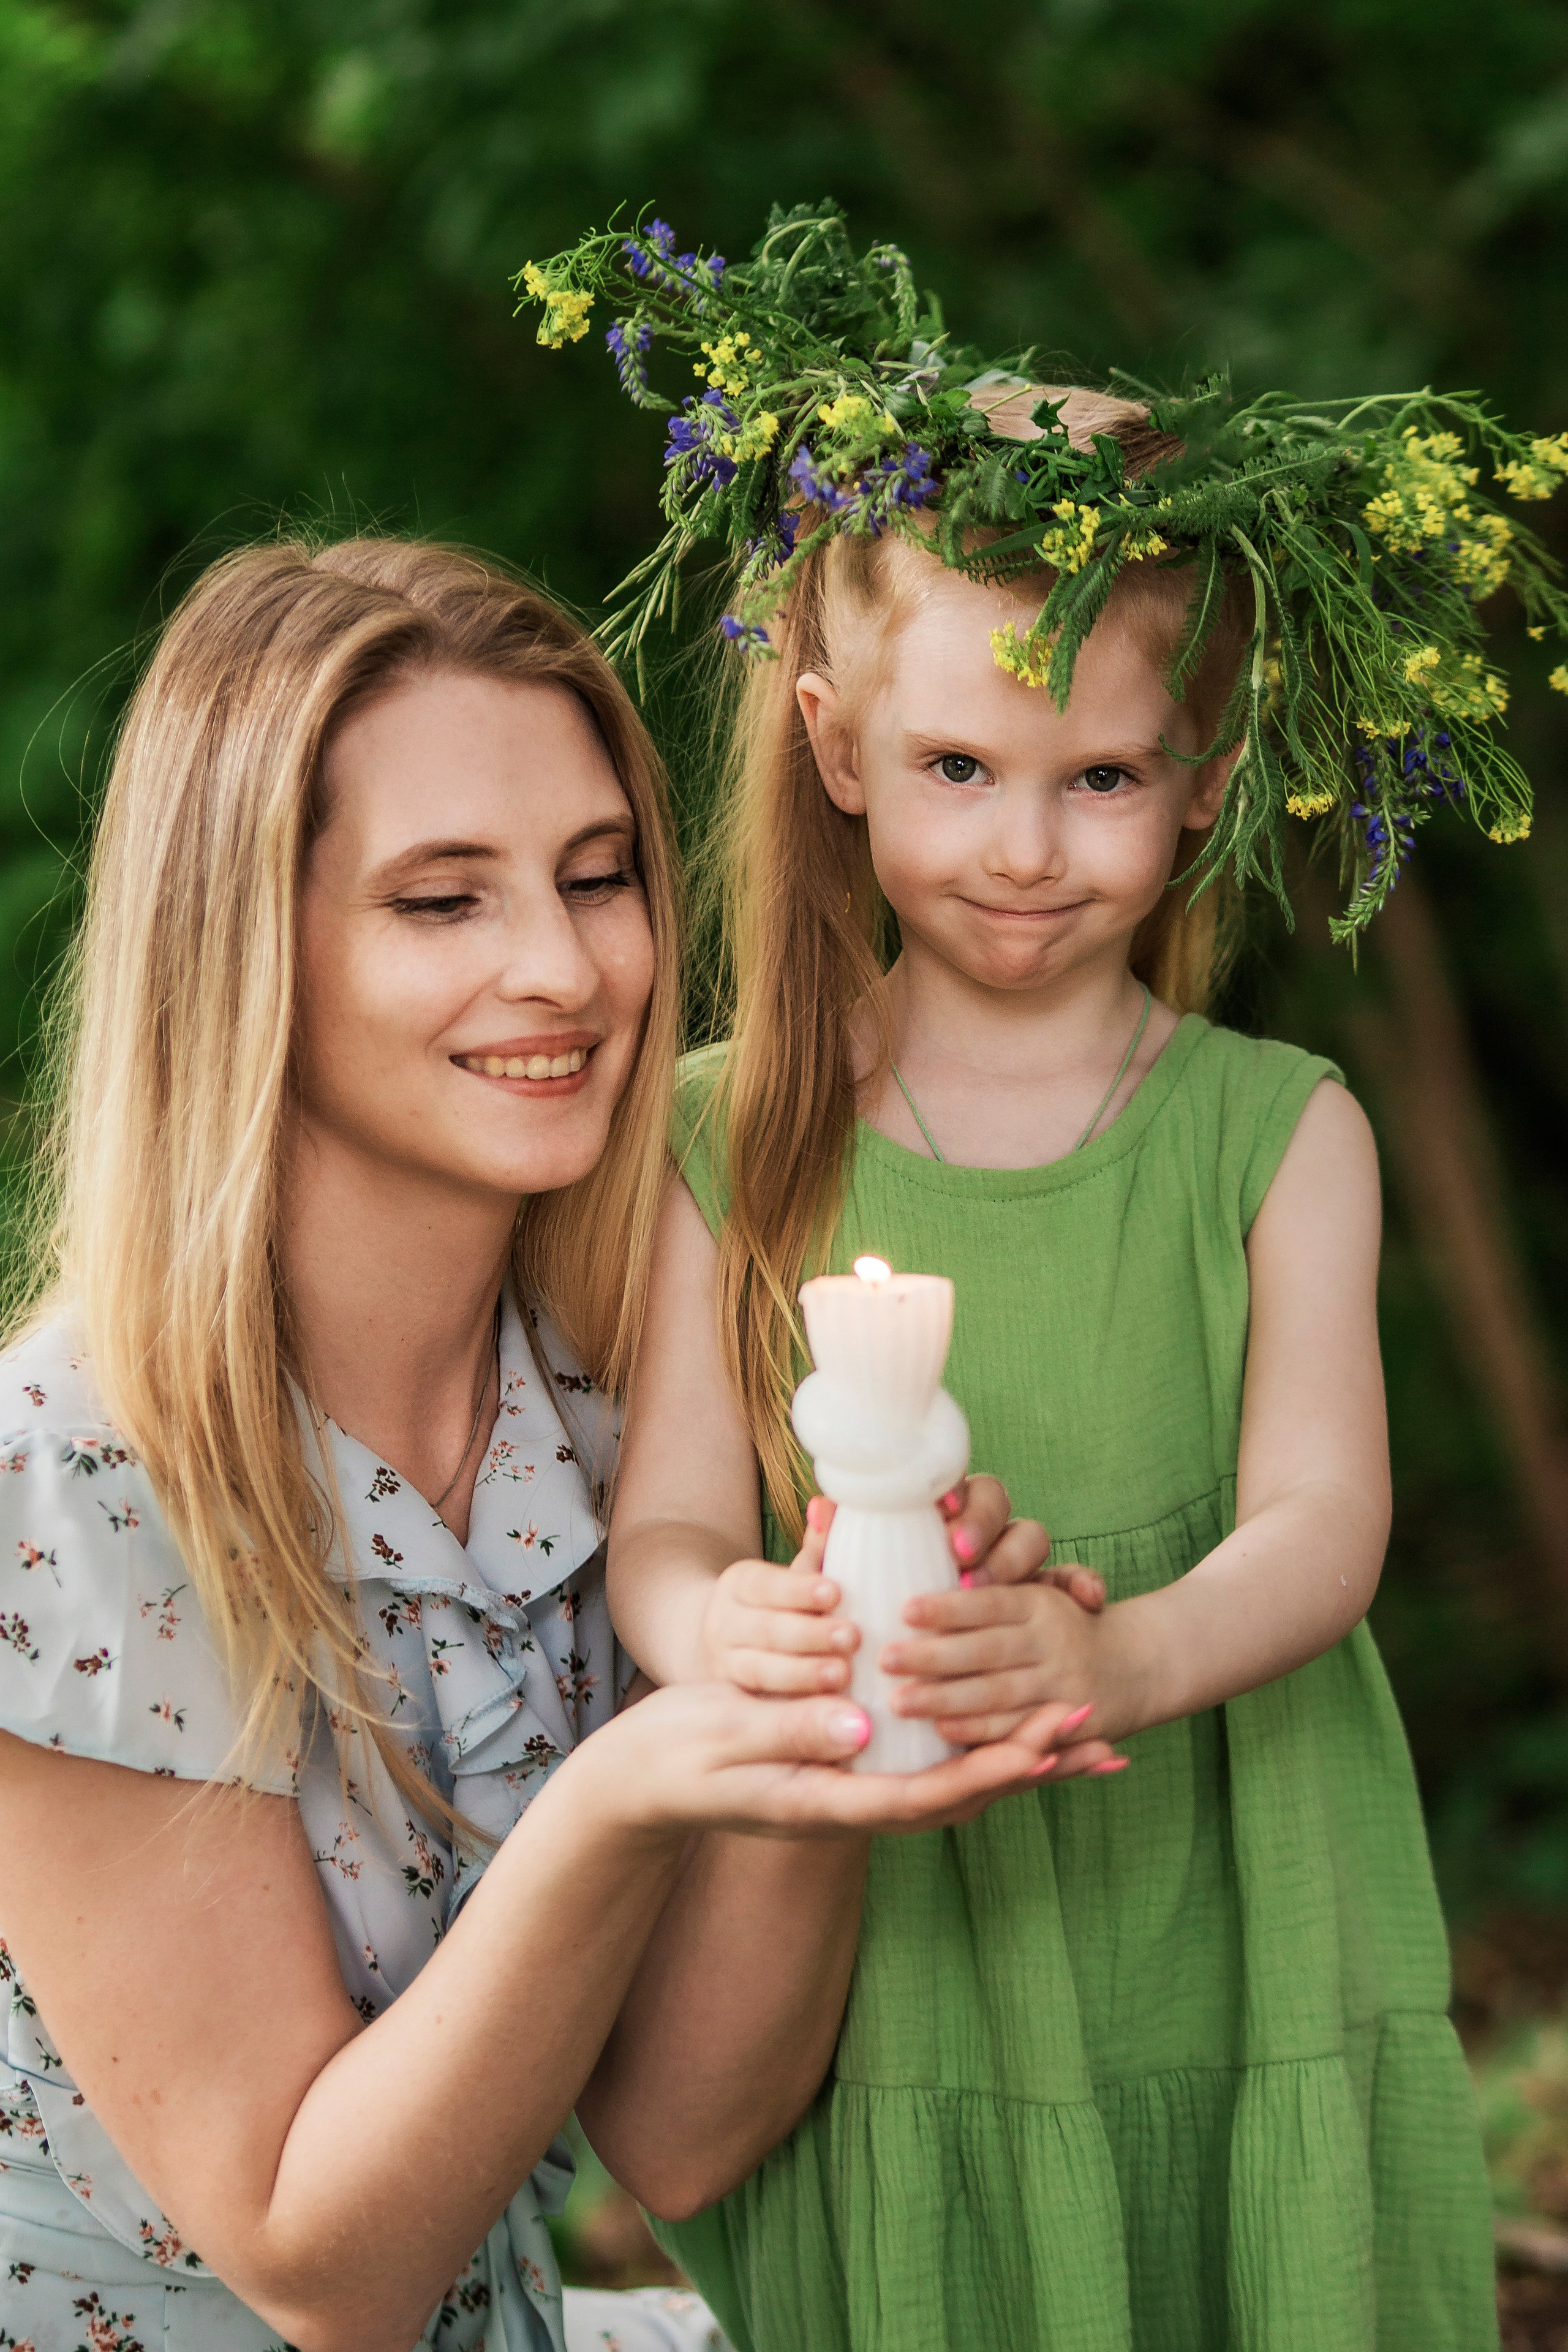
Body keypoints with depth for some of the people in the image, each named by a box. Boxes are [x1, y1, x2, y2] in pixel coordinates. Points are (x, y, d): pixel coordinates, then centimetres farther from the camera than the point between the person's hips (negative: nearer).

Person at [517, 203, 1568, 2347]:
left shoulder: (1275, 1133, 0)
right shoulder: (731, 1141, 1)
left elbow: (1320, 1521, -9)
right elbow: (668, 1512, -3)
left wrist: (1123, 1657, -31)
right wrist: (714, 1626, -28)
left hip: (1234, 1987, 0)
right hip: (886, 1989, 0)